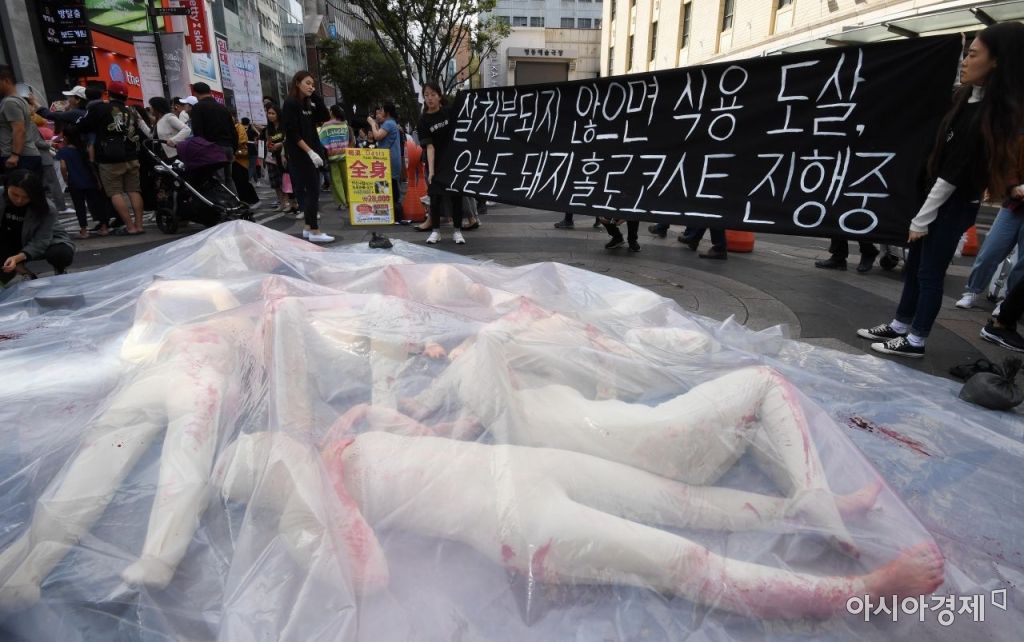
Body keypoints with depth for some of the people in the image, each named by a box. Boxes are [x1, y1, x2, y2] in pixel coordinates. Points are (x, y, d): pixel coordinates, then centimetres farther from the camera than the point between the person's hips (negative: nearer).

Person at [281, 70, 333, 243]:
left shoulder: (308, 104, 15)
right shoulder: (290, 104, -8)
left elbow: (325, 117, 11)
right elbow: (293, 133, -16)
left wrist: (316, 96, 5)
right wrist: (310, 152, -21)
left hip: (311, 153, 8)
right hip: (300, 154, -8)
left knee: (311, 191, 8)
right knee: (312, 191, -11)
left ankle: (308, 228, 14)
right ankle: (314, 231, -10)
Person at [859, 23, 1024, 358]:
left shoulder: (987, 114, -19)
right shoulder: (968, 99, 8)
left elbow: (955, 174, -20)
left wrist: (922, 218, -17)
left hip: (953, 205, -8)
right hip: (936, 197, 9)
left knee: (930, 273, -1)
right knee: (913, 267, 14)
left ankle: (916, 341, 9)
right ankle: (899, 327, 24)